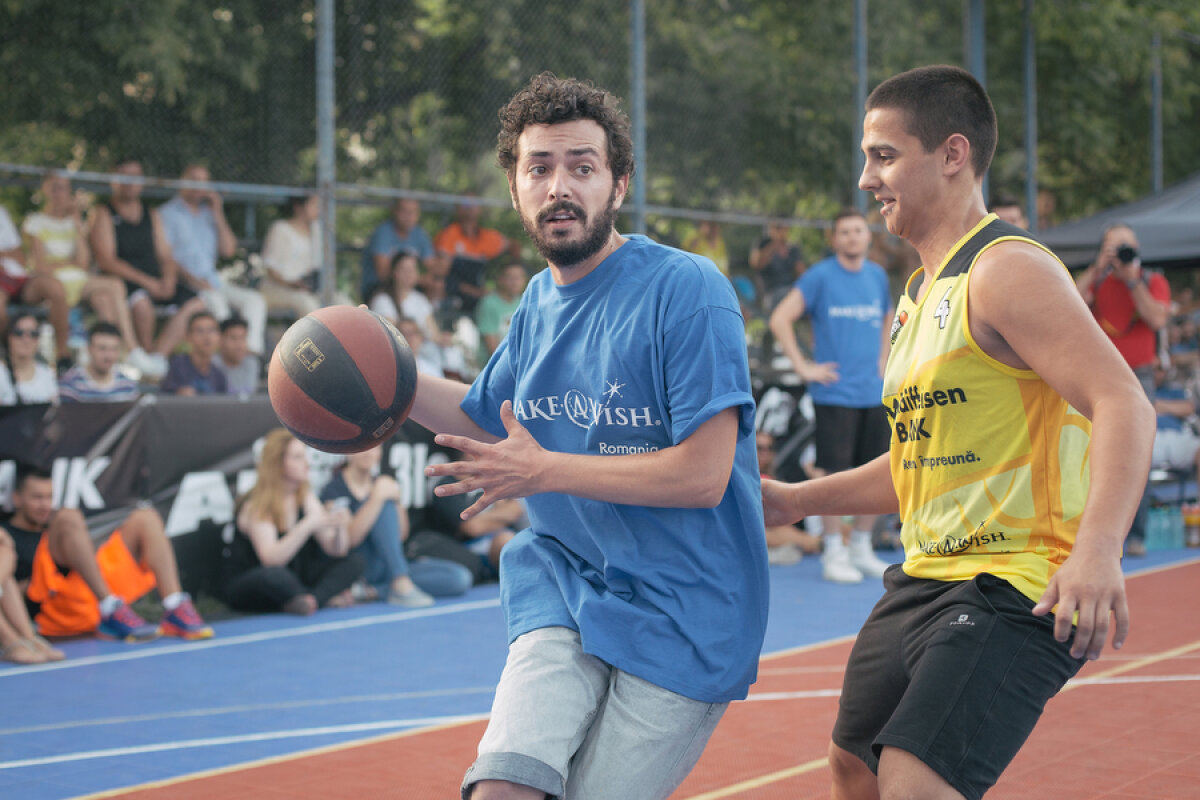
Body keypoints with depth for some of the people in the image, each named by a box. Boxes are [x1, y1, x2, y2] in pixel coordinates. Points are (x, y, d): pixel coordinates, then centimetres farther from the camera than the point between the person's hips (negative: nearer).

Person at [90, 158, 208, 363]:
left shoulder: (152, 215, 20)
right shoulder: (103, 214, 2)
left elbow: (166, 257, 16)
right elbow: (106, 261, -9)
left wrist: (169, 279, -9)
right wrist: (147, 282, -18)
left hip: (156, 282, 6)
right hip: (123, 281, -6)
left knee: (195, 304, -18)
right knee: (141, 301, -39)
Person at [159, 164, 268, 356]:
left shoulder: (209, 214, 21)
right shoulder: (168, 213, 3)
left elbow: (229, 250, 13)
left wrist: (218, 215, 5)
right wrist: (190, 278, -22)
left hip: (213, 281, 6)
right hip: (183, 282, -6)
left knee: (255, 300, -15)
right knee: (216, 301, -35)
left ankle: (253, 352, -27)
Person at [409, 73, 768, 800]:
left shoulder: (687, 290, -15)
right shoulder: (539, 301, 8)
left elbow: (703, 475, -21)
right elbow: (488, 417, 26)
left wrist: (545, 471, -18)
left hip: (681, 616, -5)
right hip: (563, 587, 5)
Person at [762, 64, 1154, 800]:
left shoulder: (1008, 271, -14)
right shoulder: (920, 295, 16)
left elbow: (1125, 406, -26)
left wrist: (1098, 548, -39)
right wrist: (796, 501, 20)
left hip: (1020, 591, -10)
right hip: (925, 582, 10)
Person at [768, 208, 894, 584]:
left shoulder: (878, 275, 11)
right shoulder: (820, 276, -5)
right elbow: (780, 319, -8)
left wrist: (882, 360, 15)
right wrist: (803, 367, -11)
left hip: (874, 393, 5)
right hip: (834, 393, -5)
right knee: (833, 473, -4)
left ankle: (861, 548, 20)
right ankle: (834, 553, 6)